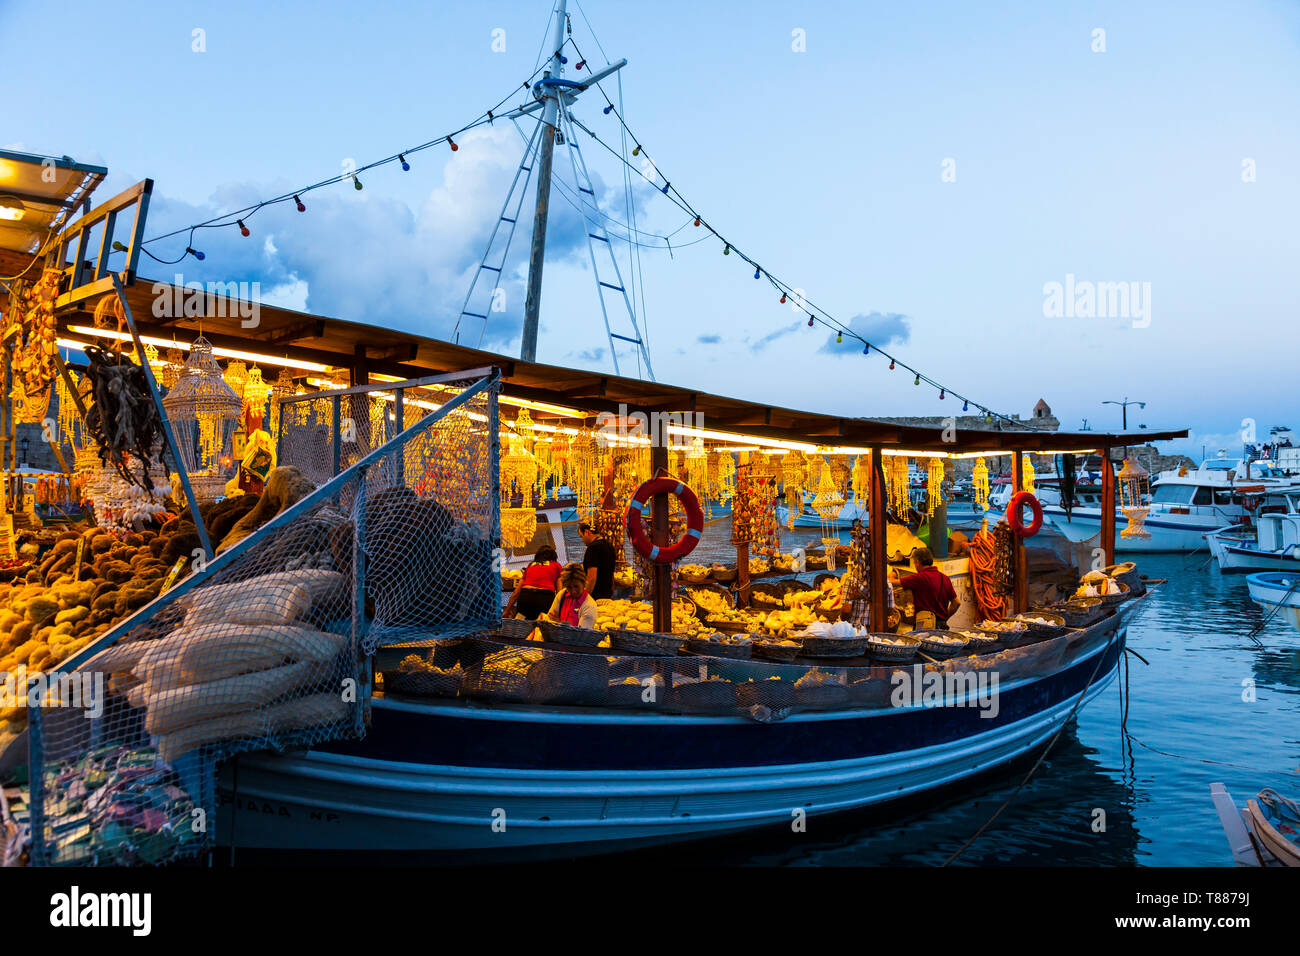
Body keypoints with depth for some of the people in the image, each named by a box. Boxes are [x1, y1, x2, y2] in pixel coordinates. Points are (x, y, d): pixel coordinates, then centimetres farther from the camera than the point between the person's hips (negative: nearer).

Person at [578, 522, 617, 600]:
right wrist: (611, 595, 28)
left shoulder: (593, 548, -14)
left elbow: (592, 577, -21)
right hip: (608, 595, 9)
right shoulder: (609, 546, 14)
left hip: (596, 596, -9)